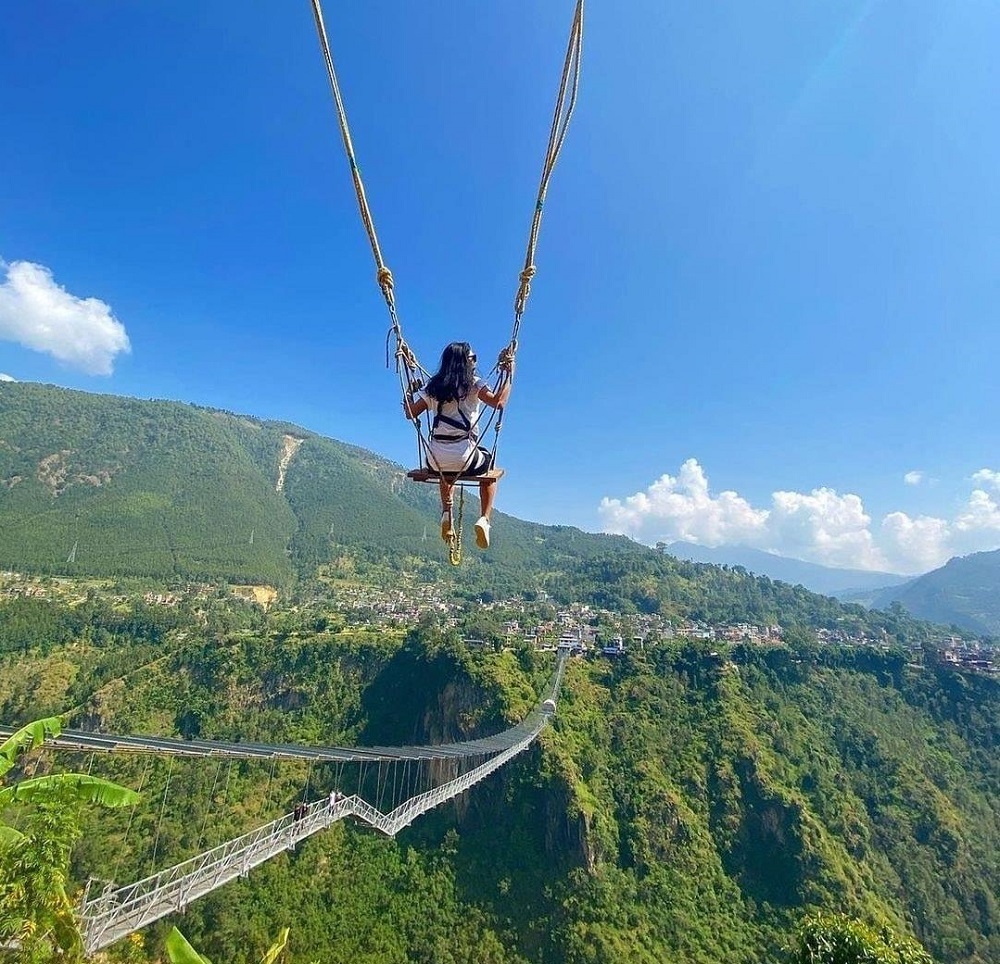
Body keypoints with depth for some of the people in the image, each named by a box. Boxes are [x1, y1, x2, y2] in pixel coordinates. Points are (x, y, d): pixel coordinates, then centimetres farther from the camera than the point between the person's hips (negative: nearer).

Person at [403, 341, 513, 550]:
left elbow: (410, 413, 12)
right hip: (465, 460, -4)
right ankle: (484, 519, 12)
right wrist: (510, 374, -7)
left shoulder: (433, 387, 10)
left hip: (435, 461, 4)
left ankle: (447, 515, 26)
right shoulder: (473, 384, -2)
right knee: (490, 467, 30)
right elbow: (498, 402, -17)